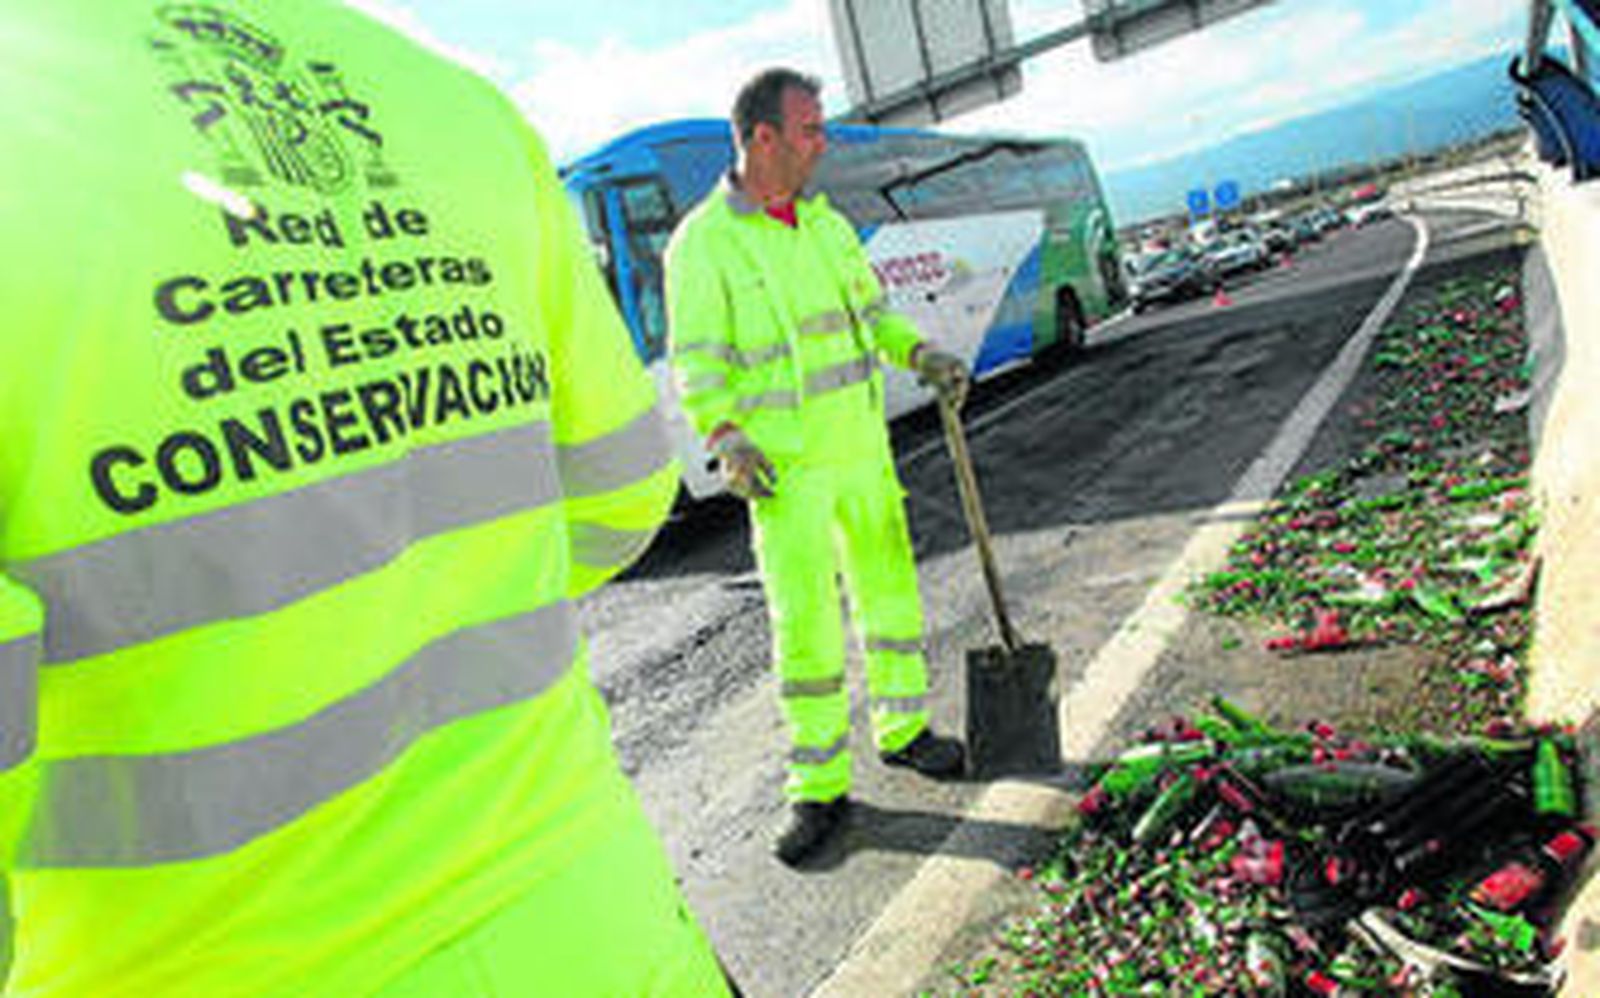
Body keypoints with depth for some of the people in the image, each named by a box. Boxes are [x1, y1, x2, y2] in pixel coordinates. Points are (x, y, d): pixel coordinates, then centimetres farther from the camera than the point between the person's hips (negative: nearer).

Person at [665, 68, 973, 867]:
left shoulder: (825, 221, 10)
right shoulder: (702, 244, -9)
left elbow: (870, 311, 18)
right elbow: (695, 365, -9)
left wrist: (922, 355, 2)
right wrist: (727, 438, -24)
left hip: (862, 449, 6)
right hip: (784, 472, -6)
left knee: (889, 591, 14)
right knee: (804, 626, -3)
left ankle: (903, 730, 35)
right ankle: (819, 789, 12)